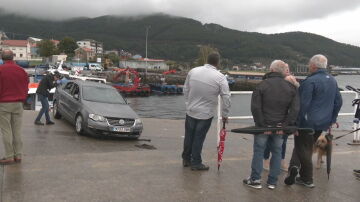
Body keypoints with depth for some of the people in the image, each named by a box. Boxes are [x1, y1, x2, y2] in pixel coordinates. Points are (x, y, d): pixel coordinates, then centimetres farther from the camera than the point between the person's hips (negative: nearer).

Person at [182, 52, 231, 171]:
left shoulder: (193, 71, -4)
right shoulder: (220, 77, -15)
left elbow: (186, 90, 7)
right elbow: (226, 98, -12)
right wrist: (225, 114, 0)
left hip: (190, 111, 4)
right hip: (206, 114, -4)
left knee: (189, 136, 18)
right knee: (199, 139, 7)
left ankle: (186, 159, 33)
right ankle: (196, 163, 20)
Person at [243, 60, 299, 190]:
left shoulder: (262, 85, -7)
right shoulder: (291, 88, 3)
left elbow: (255, 108, -13)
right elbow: (295, 109, -3)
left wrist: (262, 125, -10)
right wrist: (285, 125, -6)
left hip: (263, 126, -2)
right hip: (280, 127, 3)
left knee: (258, 151, 8)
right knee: (277, 152, 12)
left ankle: (255, 180, 12)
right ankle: (272, 182, 17)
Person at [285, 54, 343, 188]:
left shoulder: (310, 81, -17)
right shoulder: (332, 81, 8)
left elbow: (303, 104, -20)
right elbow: (338, 102, 14)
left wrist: (297, 124, -14)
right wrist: (332, 120, 21)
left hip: (308, 122, -7)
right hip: (323, 123, 7)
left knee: (304, 149, 5)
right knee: (306, 147, 18)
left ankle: (307, 180, 8)